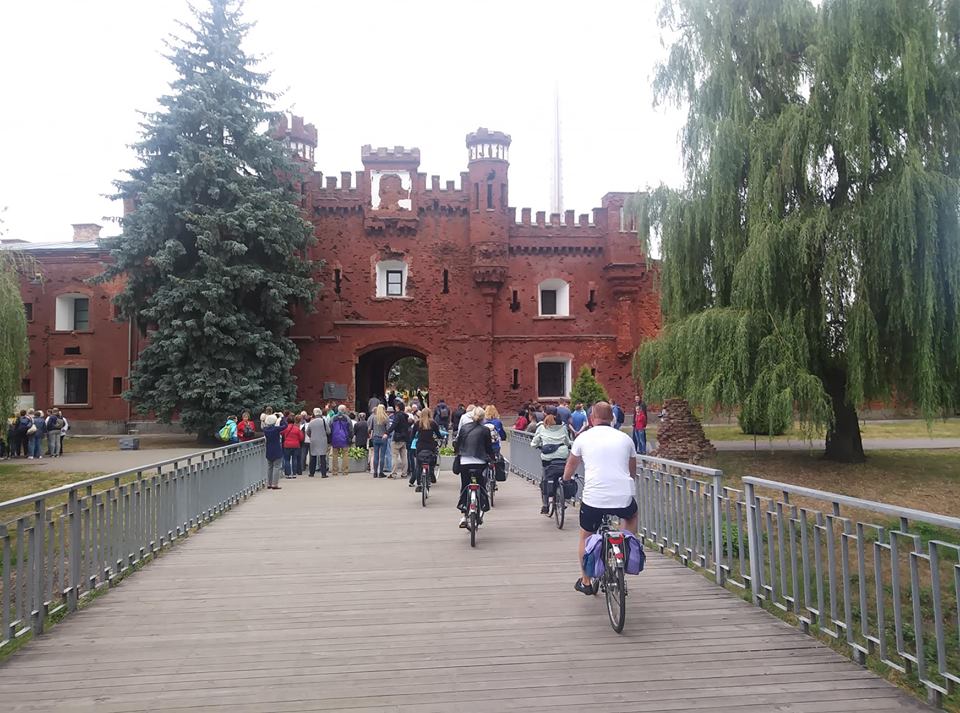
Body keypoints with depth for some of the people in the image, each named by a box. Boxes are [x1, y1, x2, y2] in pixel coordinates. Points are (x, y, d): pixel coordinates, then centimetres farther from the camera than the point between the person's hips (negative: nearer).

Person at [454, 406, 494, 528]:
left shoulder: (463, 428, 2)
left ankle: (464, 515, 6)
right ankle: (481, 510, 1)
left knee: (464, 488, 10)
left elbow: (458, 444, 9)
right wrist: (492, 458, 18)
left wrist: (459, 454, 26)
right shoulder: (485, 430, -4)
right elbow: (489, 448, 2)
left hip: (464, 462, 2)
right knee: (481, 487, 12)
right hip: (480, 463, -2)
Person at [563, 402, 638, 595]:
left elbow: (571, 466, 25)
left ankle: (585, 582, 26)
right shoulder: (625, 438, 11)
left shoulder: (584, 437, 7)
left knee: (586, 537, 23)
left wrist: (567, 479, 47)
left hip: (593, 498, -1)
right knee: (631, 516, 36)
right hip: (623, 497, 1)